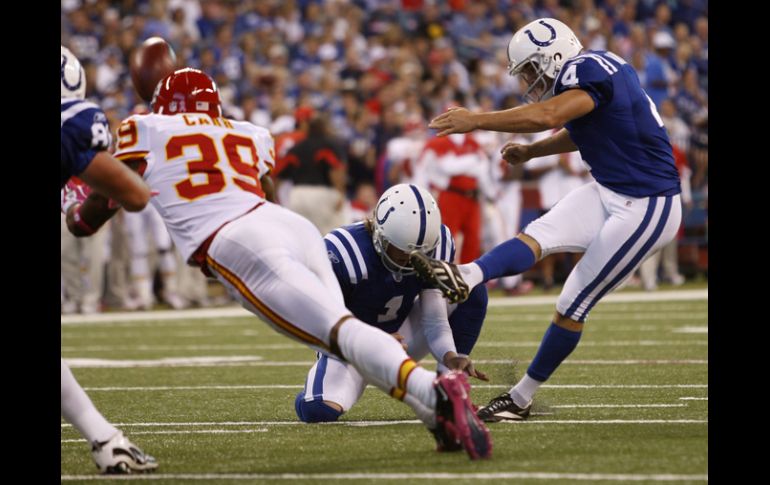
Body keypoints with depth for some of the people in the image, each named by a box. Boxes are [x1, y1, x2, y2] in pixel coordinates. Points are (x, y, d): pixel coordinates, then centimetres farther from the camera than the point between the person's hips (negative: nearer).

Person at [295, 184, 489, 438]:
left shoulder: (438, 246, -16)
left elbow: (435, 320, -15)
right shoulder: (342, 254, -30)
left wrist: (450, 357, -37)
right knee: (320, 410, -34)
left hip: (399, 334, 4)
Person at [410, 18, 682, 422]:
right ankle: (464, 279, -37)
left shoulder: (588, 71, -19)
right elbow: (578, 134, 30)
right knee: (537, 236, -13)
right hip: (609, 193, 10)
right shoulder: (592, 71, 11)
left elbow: (548, 116, -37)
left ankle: (521, 398, 4)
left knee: (572, 307, -4)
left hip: (645, 209, -10)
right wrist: (529, 152, 19)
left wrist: (475, 121, -32)